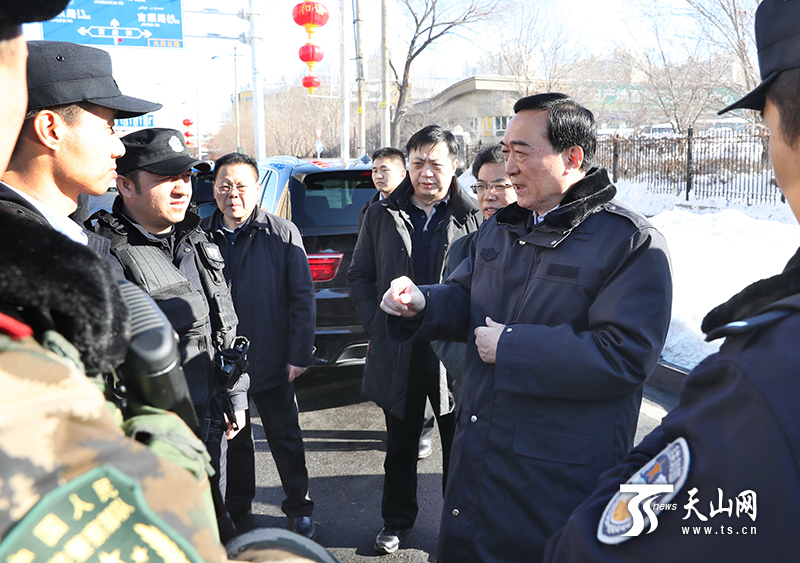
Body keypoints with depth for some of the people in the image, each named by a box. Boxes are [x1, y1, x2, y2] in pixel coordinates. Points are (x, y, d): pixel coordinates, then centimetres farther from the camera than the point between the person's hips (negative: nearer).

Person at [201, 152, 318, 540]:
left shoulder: (283, 234, -4)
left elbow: (303, 296, -4)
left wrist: (299, 355, -9)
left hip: (270, 362, -2)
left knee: (285, 438, 11)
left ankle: (299, 509, 30)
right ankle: (237, 512, 35)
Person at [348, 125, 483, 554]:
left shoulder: (472, 219, -3)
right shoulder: (382, 216, 5)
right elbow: (359, 276, 9)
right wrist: (378, 326, -3)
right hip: (397, 353, 2)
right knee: (400, 446, 17)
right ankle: (396, 521, 36)